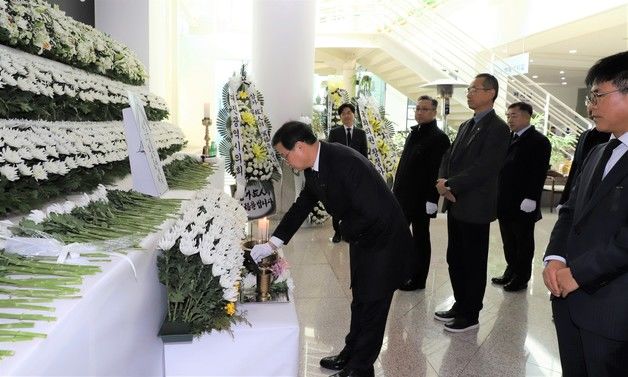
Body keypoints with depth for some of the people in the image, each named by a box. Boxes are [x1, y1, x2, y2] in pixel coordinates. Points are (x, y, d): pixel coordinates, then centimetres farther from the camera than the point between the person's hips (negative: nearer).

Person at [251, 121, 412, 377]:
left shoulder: (345, 162, -31)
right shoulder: (314, 167, -3)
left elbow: (374, 212, -33)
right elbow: (301, 206, 7)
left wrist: (346, 230, -14)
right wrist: (272, 244, 6)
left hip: (384, 240, -8)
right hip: (361, 238, 9)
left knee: (372, 304, 5)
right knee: (360, 300, 21)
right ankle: (351, 354, 38)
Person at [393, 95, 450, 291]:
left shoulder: (438, 137, -12)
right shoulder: (413, 133, 13)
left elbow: (438, 171, -17)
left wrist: (432, 199, -20)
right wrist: (396, 187, 16)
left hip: (421, 199, -8)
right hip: (403, 195, 8)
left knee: (420, 238, 5)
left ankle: (417, 279, 18)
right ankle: (404, 273, 26)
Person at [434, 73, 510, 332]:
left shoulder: (497, 128, -11)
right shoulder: (466, 126, 16)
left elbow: (484, 168, -20)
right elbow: (449, 157, 13)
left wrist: (451, 186, -18)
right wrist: (443, 181, -6)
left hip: (475, 206, -8)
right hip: (455, 204, 8)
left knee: (473, 263, 5)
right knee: (455, 260, 15)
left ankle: (470, 315, 18)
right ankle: (460, 305, 31)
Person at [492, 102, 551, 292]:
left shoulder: (539, 141, -8)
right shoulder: (507, 138, 13)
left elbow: (539, 173, -15)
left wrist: (530, 199, -20)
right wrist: (497, 194, 10)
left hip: (523, 204, -6)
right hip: (505, 202, 7)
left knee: (523, 242, 7)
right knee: (508, 241, 15)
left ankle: (521, 278, 19)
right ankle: (511, 272, 28)